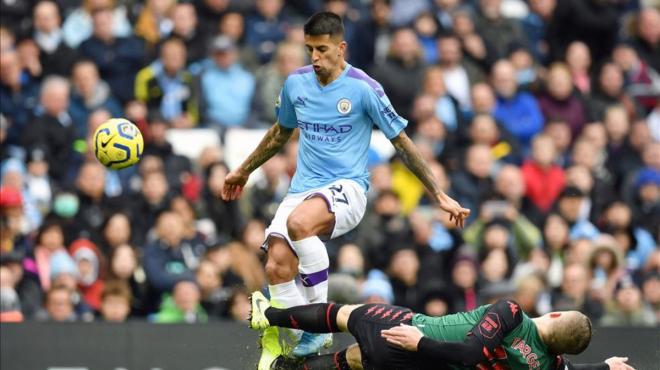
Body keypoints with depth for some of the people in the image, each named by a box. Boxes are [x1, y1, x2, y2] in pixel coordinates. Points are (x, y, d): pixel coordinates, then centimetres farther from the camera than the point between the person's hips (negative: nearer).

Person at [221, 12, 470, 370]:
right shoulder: (296, 83, 6)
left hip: (346, 189, -5)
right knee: (277, 268, -17)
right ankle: (311, 340, -1)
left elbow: (401, 142, -2)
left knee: (299, 222, -37)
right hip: (302, 189, 5)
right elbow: (281, 132, 26)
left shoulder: (364, 88, -8)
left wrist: (439, 195, -2)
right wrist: (244, 171, 35)